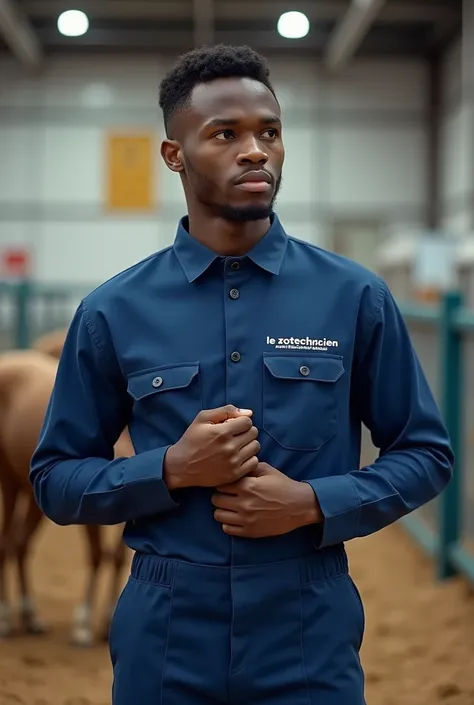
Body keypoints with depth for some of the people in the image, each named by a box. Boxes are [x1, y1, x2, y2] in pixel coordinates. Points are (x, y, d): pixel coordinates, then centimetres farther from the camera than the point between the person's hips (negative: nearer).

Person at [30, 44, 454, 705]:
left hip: (313, 638, 0)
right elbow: (56, 478, 2)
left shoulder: (355, 297, -2)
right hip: (166, 640, 0)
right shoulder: (113, 312, -2)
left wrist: (314, 503, -13)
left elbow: (425, 453, 3)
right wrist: (172, 468, -15)